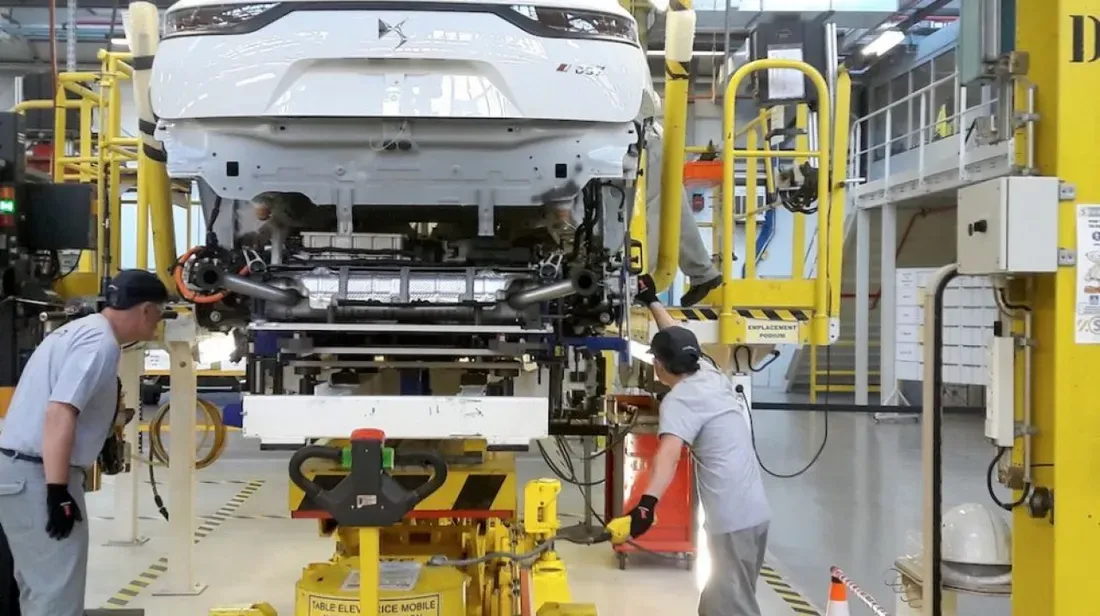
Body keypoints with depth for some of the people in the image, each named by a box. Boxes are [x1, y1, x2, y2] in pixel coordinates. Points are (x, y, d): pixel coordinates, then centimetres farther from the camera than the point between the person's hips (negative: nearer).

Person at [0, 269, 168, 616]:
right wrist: (58, 492, -26)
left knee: (41, 585, 17)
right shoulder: (100, 343, -15)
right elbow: (59, 414, -25)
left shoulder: (82, 330, 16)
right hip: (38, 477, -10)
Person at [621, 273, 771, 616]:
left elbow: (669, 452, -29)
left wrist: (648, 502, -42)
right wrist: (651, 302, 41)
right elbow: (678, 341, 32)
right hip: (753, 512, 9)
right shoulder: (711, 375, 13)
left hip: (733, 520, -9)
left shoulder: (679, 400, -11)